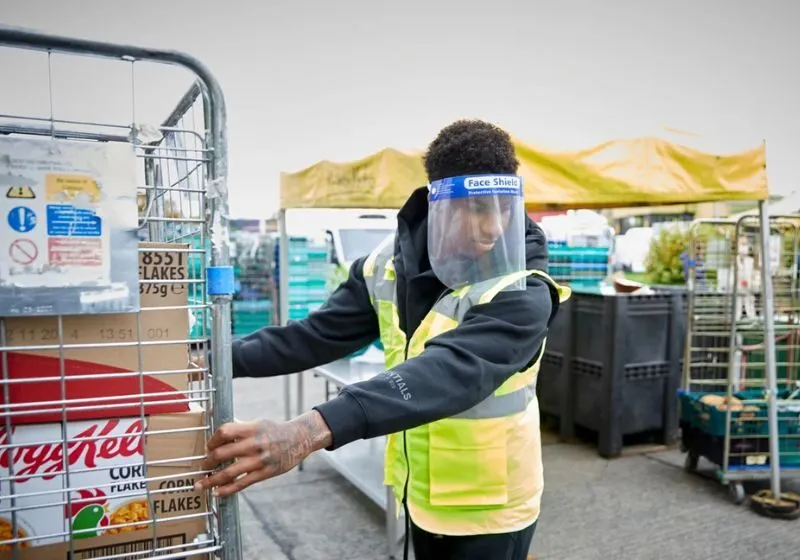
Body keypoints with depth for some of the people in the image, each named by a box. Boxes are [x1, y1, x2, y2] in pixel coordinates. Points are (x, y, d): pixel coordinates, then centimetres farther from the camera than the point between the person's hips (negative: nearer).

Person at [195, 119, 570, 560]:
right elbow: (320, 334, -3)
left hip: (488, 507, -4)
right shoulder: (390, 265, -7)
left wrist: (314, 429, -52)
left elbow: (449, 373, -41)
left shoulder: (522, 293, -26)